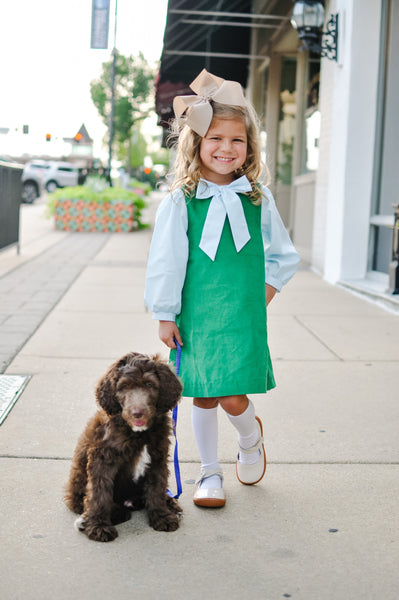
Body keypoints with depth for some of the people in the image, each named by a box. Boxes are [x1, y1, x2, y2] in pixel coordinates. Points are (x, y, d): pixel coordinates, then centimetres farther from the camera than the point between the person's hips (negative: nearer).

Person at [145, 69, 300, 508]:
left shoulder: (258, 200, 3)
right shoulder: (180, 202, -4)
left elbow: (283, 255, 14)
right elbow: (165, 262, -1)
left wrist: (265, 291, 3)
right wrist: (164, 315, -1)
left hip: (244, 317, 0)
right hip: (196, 316, 0)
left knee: (234, 398, -6)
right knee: (203, 396, 8)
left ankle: (251, 440, 29)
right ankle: (210, 473, 28)